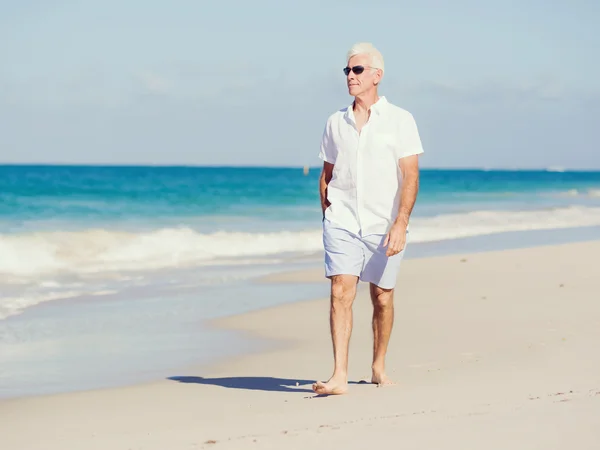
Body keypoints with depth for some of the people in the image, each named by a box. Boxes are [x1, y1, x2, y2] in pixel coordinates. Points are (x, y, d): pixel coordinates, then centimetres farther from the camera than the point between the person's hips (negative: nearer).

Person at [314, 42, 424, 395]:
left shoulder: (400, 120, -2)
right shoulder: (336, 122, 8)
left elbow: (410, 177, -8)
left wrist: (401, 224, -18)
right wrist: (327, 216, 11)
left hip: (384, 226, -1)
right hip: (342, 222, 1)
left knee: (382, 297, 7)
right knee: (341, 293, -12)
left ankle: (379, 367, 26)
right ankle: (340, 376, -16)